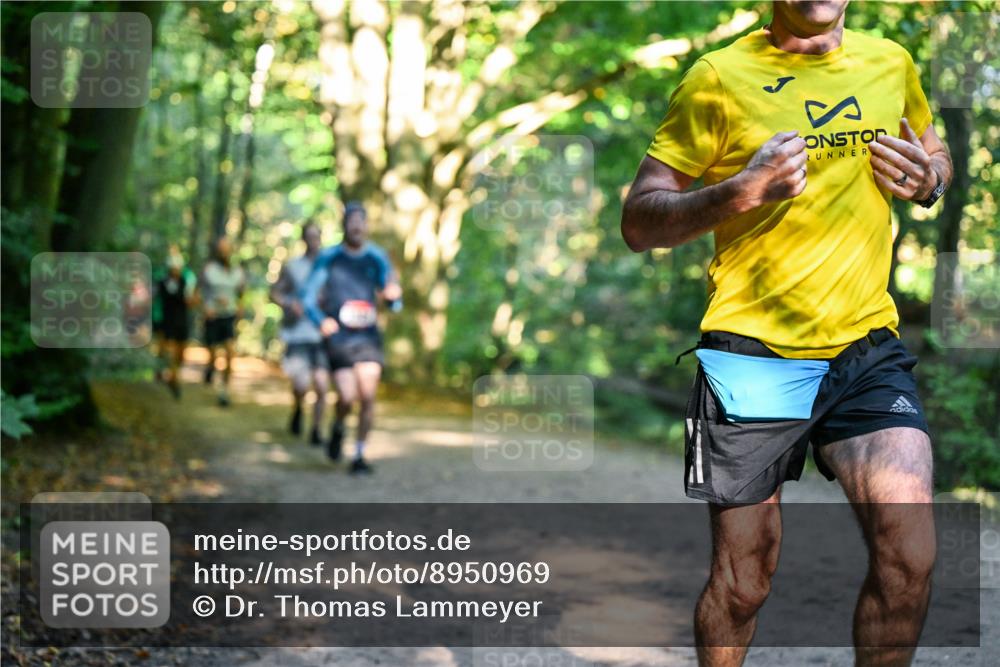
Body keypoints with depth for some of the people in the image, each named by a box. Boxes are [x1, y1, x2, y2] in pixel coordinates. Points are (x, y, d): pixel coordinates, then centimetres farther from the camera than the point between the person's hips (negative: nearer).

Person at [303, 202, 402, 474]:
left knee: (367, 397, -5)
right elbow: (309, 296, 2)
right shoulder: (328, 258, -1)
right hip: (338, 337, -2)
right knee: (347, 398, -12)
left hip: (368, 336, 2)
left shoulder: (377, 258, 5)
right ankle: (337, 428, 22)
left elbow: (393, 302, 5)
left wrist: (393, 295, -20)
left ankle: (359, 455, 9)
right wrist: (321, 321, -17)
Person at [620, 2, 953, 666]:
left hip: (870, 347, 3)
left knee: (909, 559, -12)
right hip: (754, 356, -3)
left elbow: (937, 153, 27)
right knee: (743, 581, 5)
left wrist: (928, 179, 3)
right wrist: (741, 191, -21)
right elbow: (638, 221, -4)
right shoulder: (720, 76, -4)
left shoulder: (891, 63, 8)